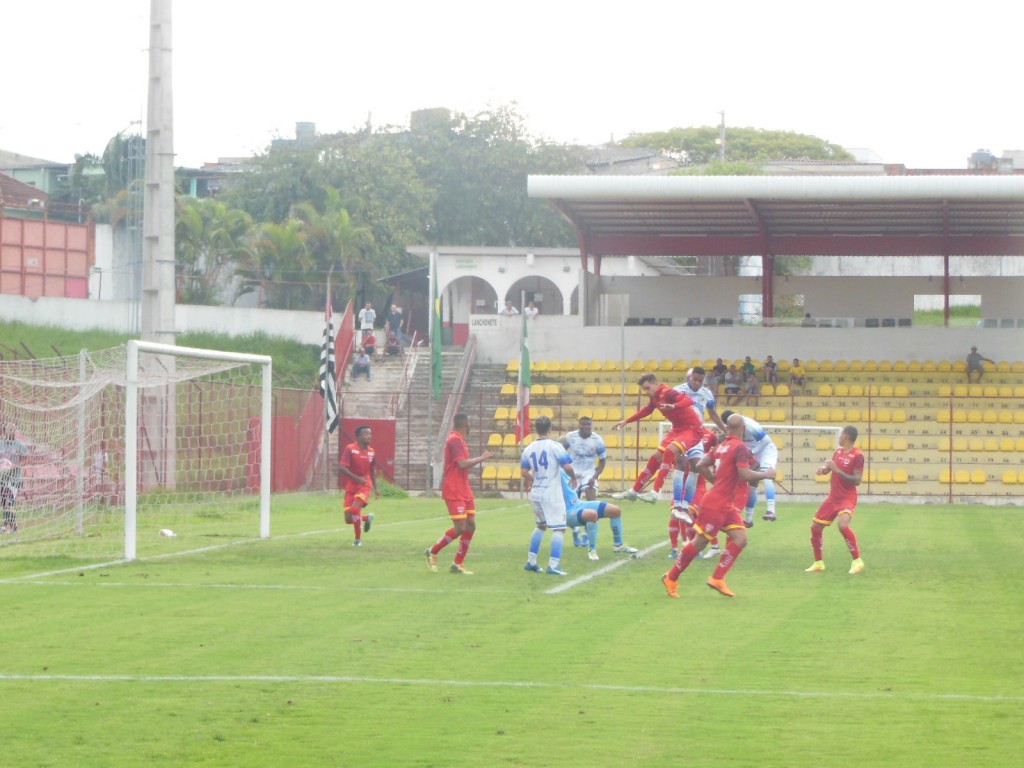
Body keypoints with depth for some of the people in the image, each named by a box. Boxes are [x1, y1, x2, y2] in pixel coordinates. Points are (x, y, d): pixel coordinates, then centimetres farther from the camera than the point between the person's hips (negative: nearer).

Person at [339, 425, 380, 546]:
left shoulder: (371, 451, 4)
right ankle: (367, 518, 29)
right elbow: (342, 467, -16)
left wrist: (376, 488, 16)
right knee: (349, 520, -5)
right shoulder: (350, 449, -10)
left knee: (355, 509, -25)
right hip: (351, 485, -1)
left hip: (364, 485, 1)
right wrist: (357, 478, -24)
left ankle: (358, 539, -5)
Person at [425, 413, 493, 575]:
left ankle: (458, 563, 9)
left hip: (464, 491, 10)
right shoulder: (455, 440, -15)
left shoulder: (459, 440, 14)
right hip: (454, 492, -10)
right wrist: (482, 458, -15)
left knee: (471, 525, 4)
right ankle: (432, 552, 7)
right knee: (460, 528, -11)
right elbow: (462, 463, -24)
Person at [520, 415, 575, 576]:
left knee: (541, 525, 23)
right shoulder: (554, 446, -11)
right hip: (552, 493, -6)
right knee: (559, 528, -3)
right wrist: (573, 477, 4)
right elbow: (567, 466, -16)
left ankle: (531, 561, 24)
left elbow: (524, 472, 9)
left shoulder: (529, 449, 5)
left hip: (536, 493, 6)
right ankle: (553, 564, -13)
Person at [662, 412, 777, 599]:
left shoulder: (722, 445, 9)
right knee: (699, 542, -2)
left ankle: (717, 579, 1)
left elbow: (702, 463, 16)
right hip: (715, 505, -9)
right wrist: (766, 475, -10)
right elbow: (745, 475, -25)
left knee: (740, 538, 1)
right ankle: (671, 578, 10)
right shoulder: (740, 448, -16)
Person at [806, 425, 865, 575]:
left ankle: (857, 561, -19)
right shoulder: (838, 451, 8)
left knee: (843, 525, -32)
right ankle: (818, 563, 22)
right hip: (833, 497, 8)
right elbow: (828, 468, 21)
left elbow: (857, 480, -21)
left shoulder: (858, 456, -15)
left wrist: (837, 470, -25)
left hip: (847, 498, -8)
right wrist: (823, 469, -4)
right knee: (815, 527, 7)